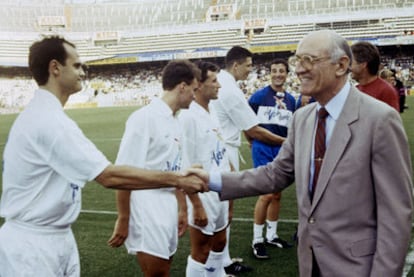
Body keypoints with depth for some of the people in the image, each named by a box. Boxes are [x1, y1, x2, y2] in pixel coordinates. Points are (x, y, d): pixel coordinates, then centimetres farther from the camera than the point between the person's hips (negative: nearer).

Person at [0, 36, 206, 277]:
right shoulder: (48, 120, -23)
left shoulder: (42, 115, 9)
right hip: (33, 246, -9)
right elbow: (109, 176, -27)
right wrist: (177, 179, -23)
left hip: (58, 238, 9)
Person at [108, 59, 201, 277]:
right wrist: (123, 220, -15)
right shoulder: (145, 118, -14)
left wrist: (182, 209, 20)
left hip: (169, 208, 8)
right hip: (146, 209, -8)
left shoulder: (175, 123, 11)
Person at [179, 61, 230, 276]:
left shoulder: (211, 115, 7)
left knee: (219, 243, 20)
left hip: (220, 193, 8)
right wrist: (197, 205, -21)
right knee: (201, 251, 5)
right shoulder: (188, 117, -19)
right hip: (204, 196, -8)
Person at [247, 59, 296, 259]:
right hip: (263, 150, -5)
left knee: (277, 194, 11)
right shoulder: (259, 95, -5)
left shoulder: (291, 100, 9)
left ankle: (271, 236, 25)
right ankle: (257, 240, 3)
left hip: (282, 151, 5)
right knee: (267, 194, -9)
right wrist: (254, 141, 1)